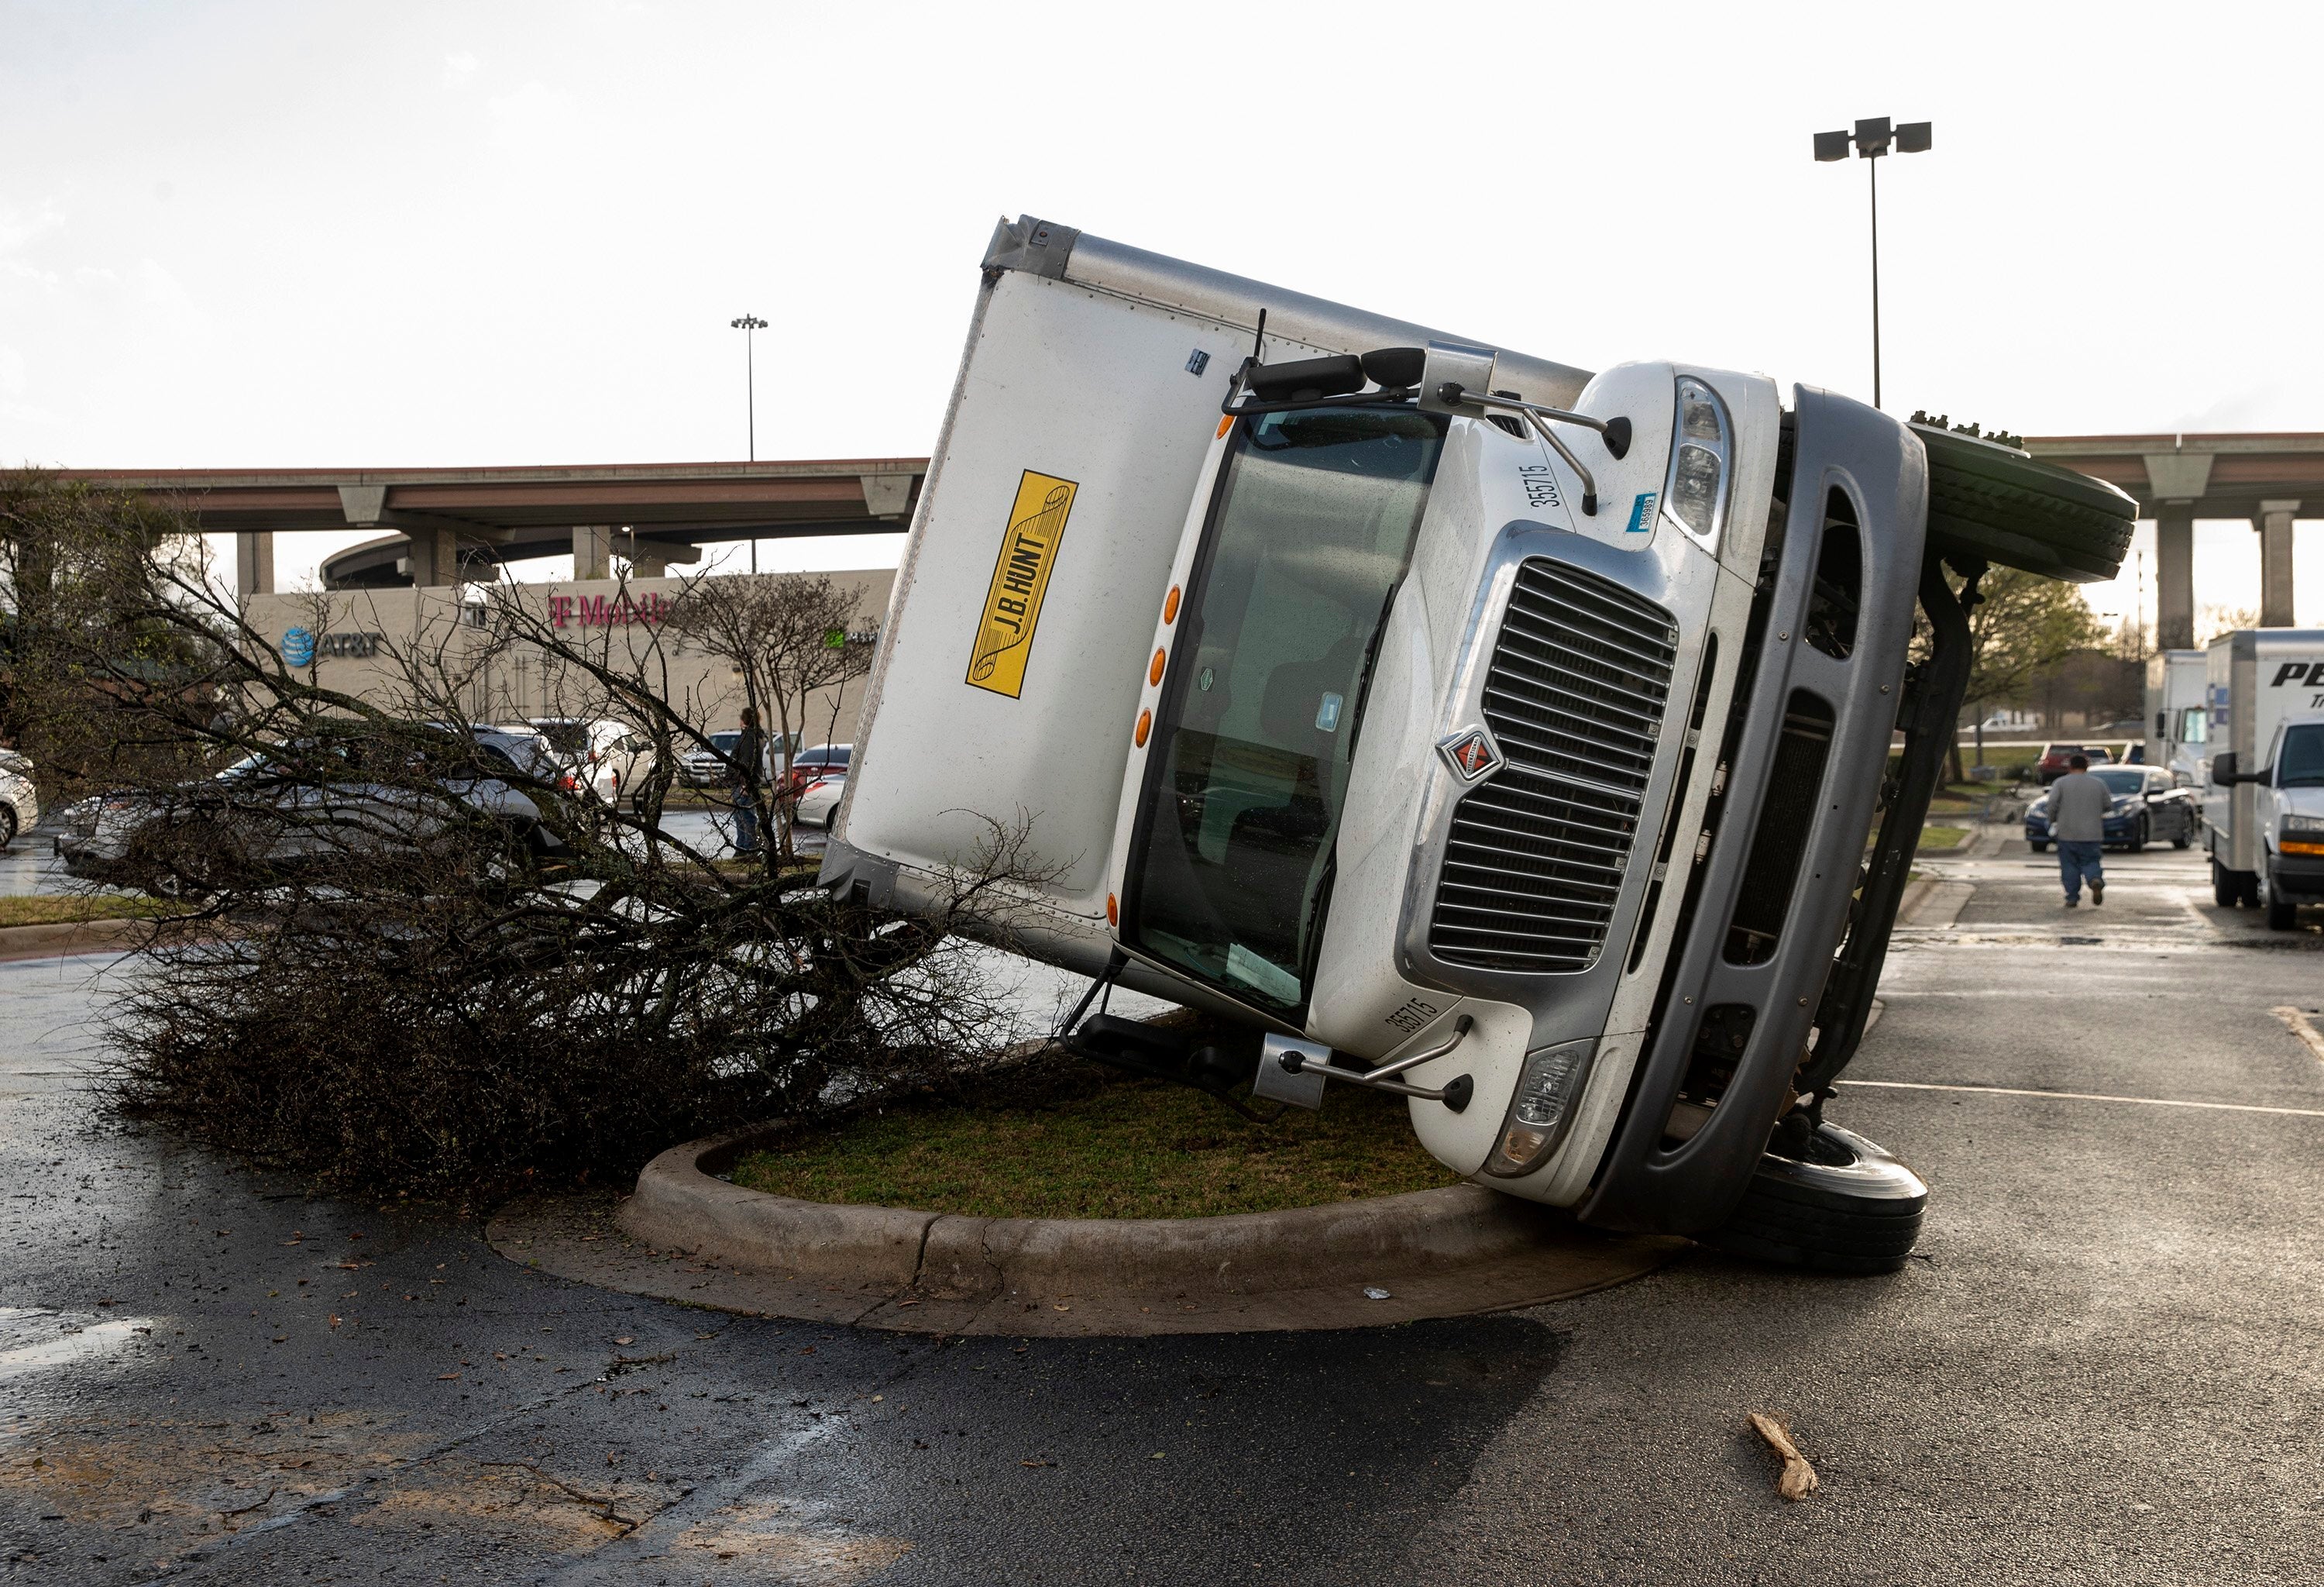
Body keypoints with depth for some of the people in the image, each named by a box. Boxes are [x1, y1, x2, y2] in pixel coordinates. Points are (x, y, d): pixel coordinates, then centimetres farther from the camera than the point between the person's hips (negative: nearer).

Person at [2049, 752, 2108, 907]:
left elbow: (2053, 802, -12)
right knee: (2090, 862, 8)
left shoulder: (2061, 783, 0)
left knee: (2070, 866, 5)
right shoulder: (2098, 784, 8)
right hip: (2092, 834, 2)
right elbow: (2108, 805, 10)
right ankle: (2096, 879, -22)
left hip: (2067, 834, -2)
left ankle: (2072, 898, 1)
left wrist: (2053, 821, 2)